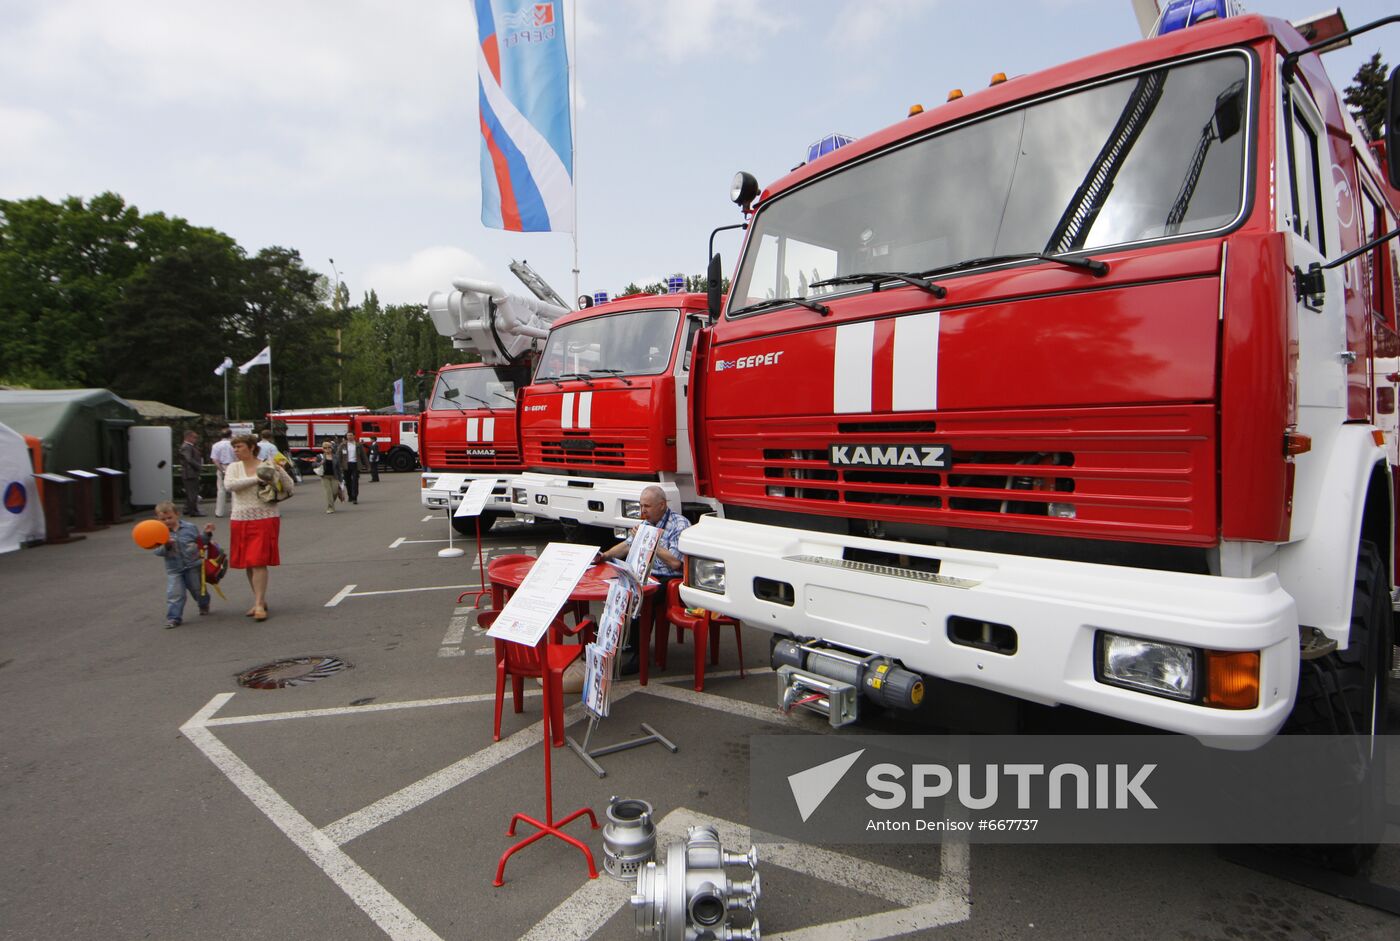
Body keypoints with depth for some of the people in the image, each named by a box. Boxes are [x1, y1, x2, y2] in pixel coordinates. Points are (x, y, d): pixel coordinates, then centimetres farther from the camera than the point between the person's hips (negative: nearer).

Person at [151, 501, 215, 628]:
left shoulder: (189, 527, -3)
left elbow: (200, 542, 8)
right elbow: (157, 551, -10)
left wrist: (207, 534, -9)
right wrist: (166, 546, -29)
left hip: (193, 565, 0)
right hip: (173, 569, 0)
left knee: (198, 589, 15)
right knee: (174, 594, -6)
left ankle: (204, 606, 40)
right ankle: (174, 617, 3)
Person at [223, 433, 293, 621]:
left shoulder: (267, 466, -1)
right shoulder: (234, 467, 6)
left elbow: (289, 486, -5)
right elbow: (229, 485, -14)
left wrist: (279, 470, -19)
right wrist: (256, 478, -18)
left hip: (265, 519, -4)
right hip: (240, 520, 4)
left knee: (258, 562, -9)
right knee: (248, 563, 9)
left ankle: (259, 604, -5)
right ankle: (261, 600, 22)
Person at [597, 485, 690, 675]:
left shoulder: (680, 525, -11)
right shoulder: (647, 522, 15)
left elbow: (675, 563, -20)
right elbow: (627, 545, 21)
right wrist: (606, 555, 3)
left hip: (670, 580, -8)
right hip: (647, 574, 8)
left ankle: (636, 652, -17)